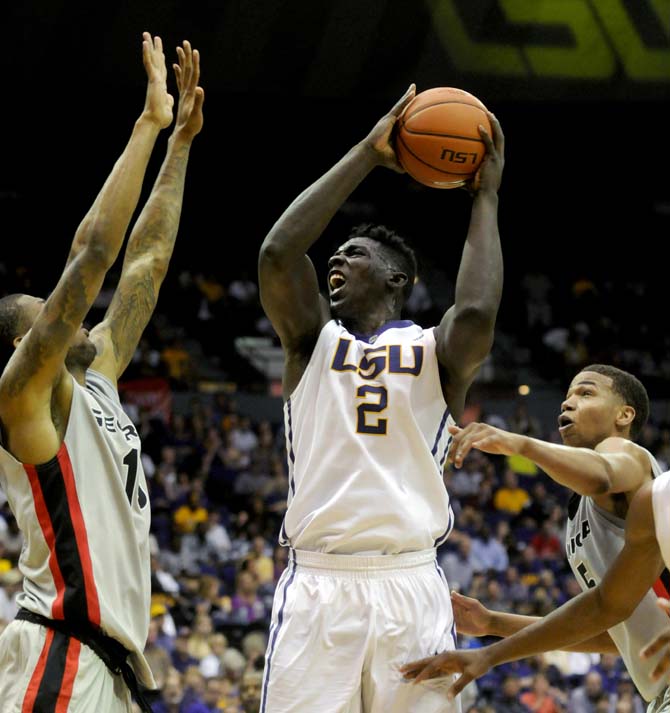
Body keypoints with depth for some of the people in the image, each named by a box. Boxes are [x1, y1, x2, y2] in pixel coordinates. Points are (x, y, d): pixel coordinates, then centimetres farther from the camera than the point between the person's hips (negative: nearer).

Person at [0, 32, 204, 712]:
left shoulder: (94, 382, 19)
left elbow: (145, 262, 23)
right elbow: (91, 253, -11)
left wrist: (181, 142, 23)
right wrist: (148, 126, -8)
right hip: (58, 656, -10)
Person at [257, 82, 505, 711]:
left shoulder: (435, 350, 10)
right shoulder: (313, 339, 15)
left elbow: (476, 314, -15)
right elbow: (277, 255, -4)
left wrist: (485, 198, -2)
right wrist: (366, 153, 0)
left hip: (409, 584, -1)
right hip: (317, 583, 1)